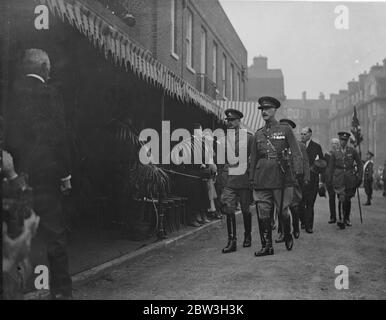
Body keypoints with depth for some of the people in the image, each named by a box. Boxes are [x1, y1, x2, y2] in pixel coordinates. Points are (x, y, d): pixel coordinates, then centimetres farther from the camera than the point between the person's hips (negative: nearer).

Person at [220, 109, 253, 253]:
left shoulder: (248, 137, 0)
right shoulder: (224, 139, 9)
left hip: (244, 178, -2)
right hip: (229, 179, 2)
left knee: (245, 209, 7)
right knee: (229, 209, -6)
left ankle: (248, 236, 25)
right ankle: (232, 240, -4)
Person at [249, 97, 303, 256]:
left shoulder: (285, 130, 5)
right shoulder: (258, 134, 14)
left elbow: (296, 152, -3)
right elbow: (253, 158, 16)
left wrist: (298, 169, -17)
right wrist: (251, 178, 11)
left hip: (281, 176, -3)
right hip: (262, 178, 3)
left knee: (283, 211, 4)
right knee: (263, 213, 0)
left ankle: (288, 236, 30)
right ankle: (267, 246, 6)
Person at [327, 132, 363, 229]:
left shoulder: (352, 151, 3)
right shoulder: (335, 153, 5)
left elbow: (359, 164, 7)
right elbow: (331, 168, 11)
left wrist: (359, 177, 1)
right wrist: (330, 181, 9)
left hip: (350, 178, 1)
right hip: (339, 179, -1)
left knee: (348, 199, 9)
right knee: (342, 198, -15)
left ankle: (347, 219, 27)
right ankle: (341, 220, -16)